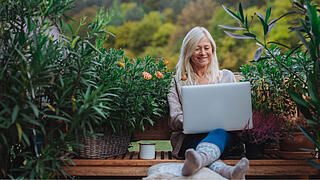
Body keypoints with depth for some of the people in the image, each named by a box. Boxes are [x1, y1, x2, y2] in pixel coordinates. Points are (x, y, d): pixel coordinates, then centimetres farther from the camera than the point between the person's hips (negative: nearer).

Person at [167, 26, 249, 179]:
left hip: (224, 134, 1)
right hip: (190, 137, 0)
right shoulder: (178, 81, 16)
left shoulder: (227, 76, 21)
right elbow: (174, 120, 5)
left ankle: (196, 161, -69)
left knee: (220, 132, -37)